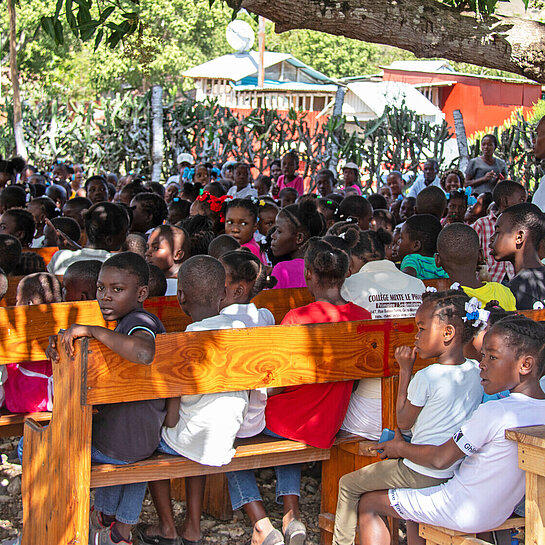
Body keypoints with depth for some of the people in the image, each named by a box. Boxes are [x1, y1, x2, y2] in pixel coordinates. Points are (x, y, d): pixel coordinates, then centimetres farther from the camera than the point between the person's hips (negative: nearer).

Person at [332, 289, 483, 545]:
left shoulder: (426, 377, -21)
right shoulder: (476, 371, -3)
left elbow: (403, 421, -5)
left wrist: (405, 370, -4)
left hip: (420, 476, -7)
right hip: (459, 471, 8)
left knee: (348, 485, 9)